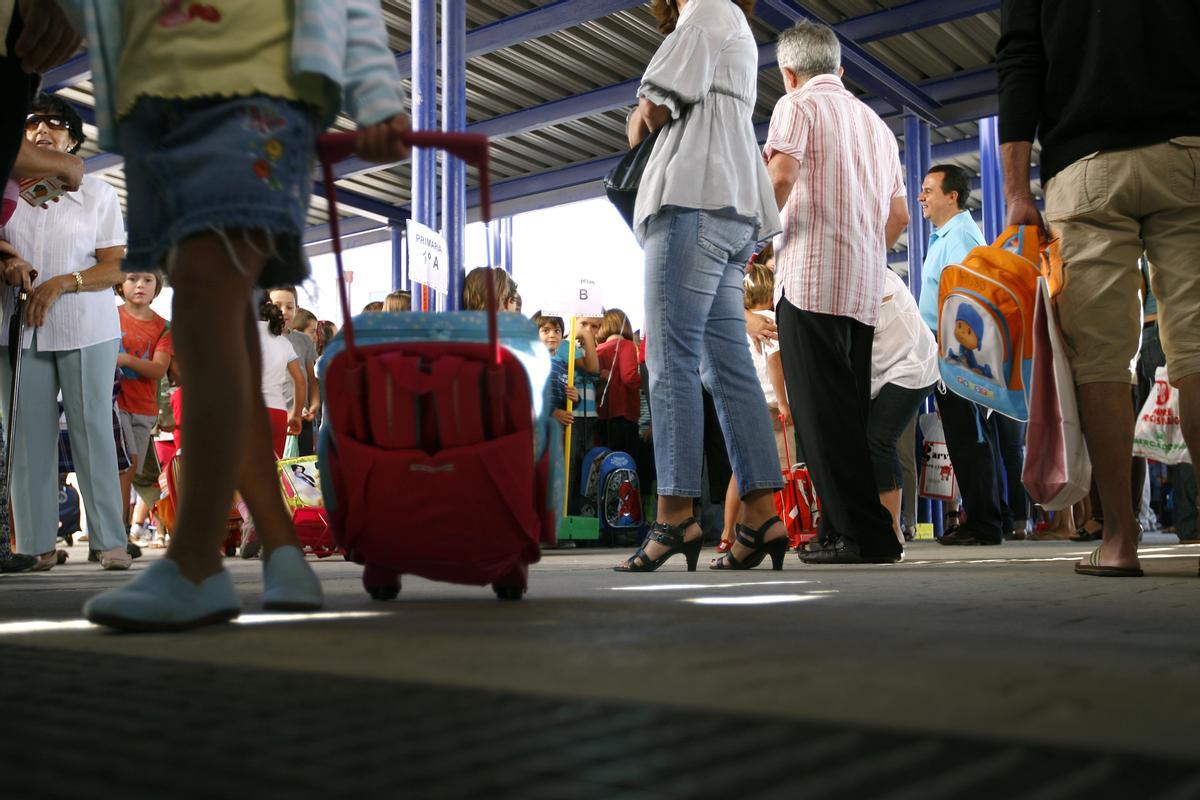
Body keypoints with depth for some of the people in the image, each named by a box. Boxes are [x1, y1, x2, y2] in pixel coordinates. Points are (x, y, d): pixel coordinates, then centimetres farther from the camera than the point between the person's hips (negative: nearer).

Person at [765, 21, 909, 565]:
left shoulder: (797, 105, 3)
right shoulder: (875, 123, 24)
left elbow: (781, 178, -15)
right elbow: (899, 216, 21)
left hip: (810, 280, -7)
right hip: (865, 288, 8)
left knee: (821, 412, -8)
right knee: (849, 412, 9)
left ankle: (860, 534, -12)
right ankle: (858, 532, 8)